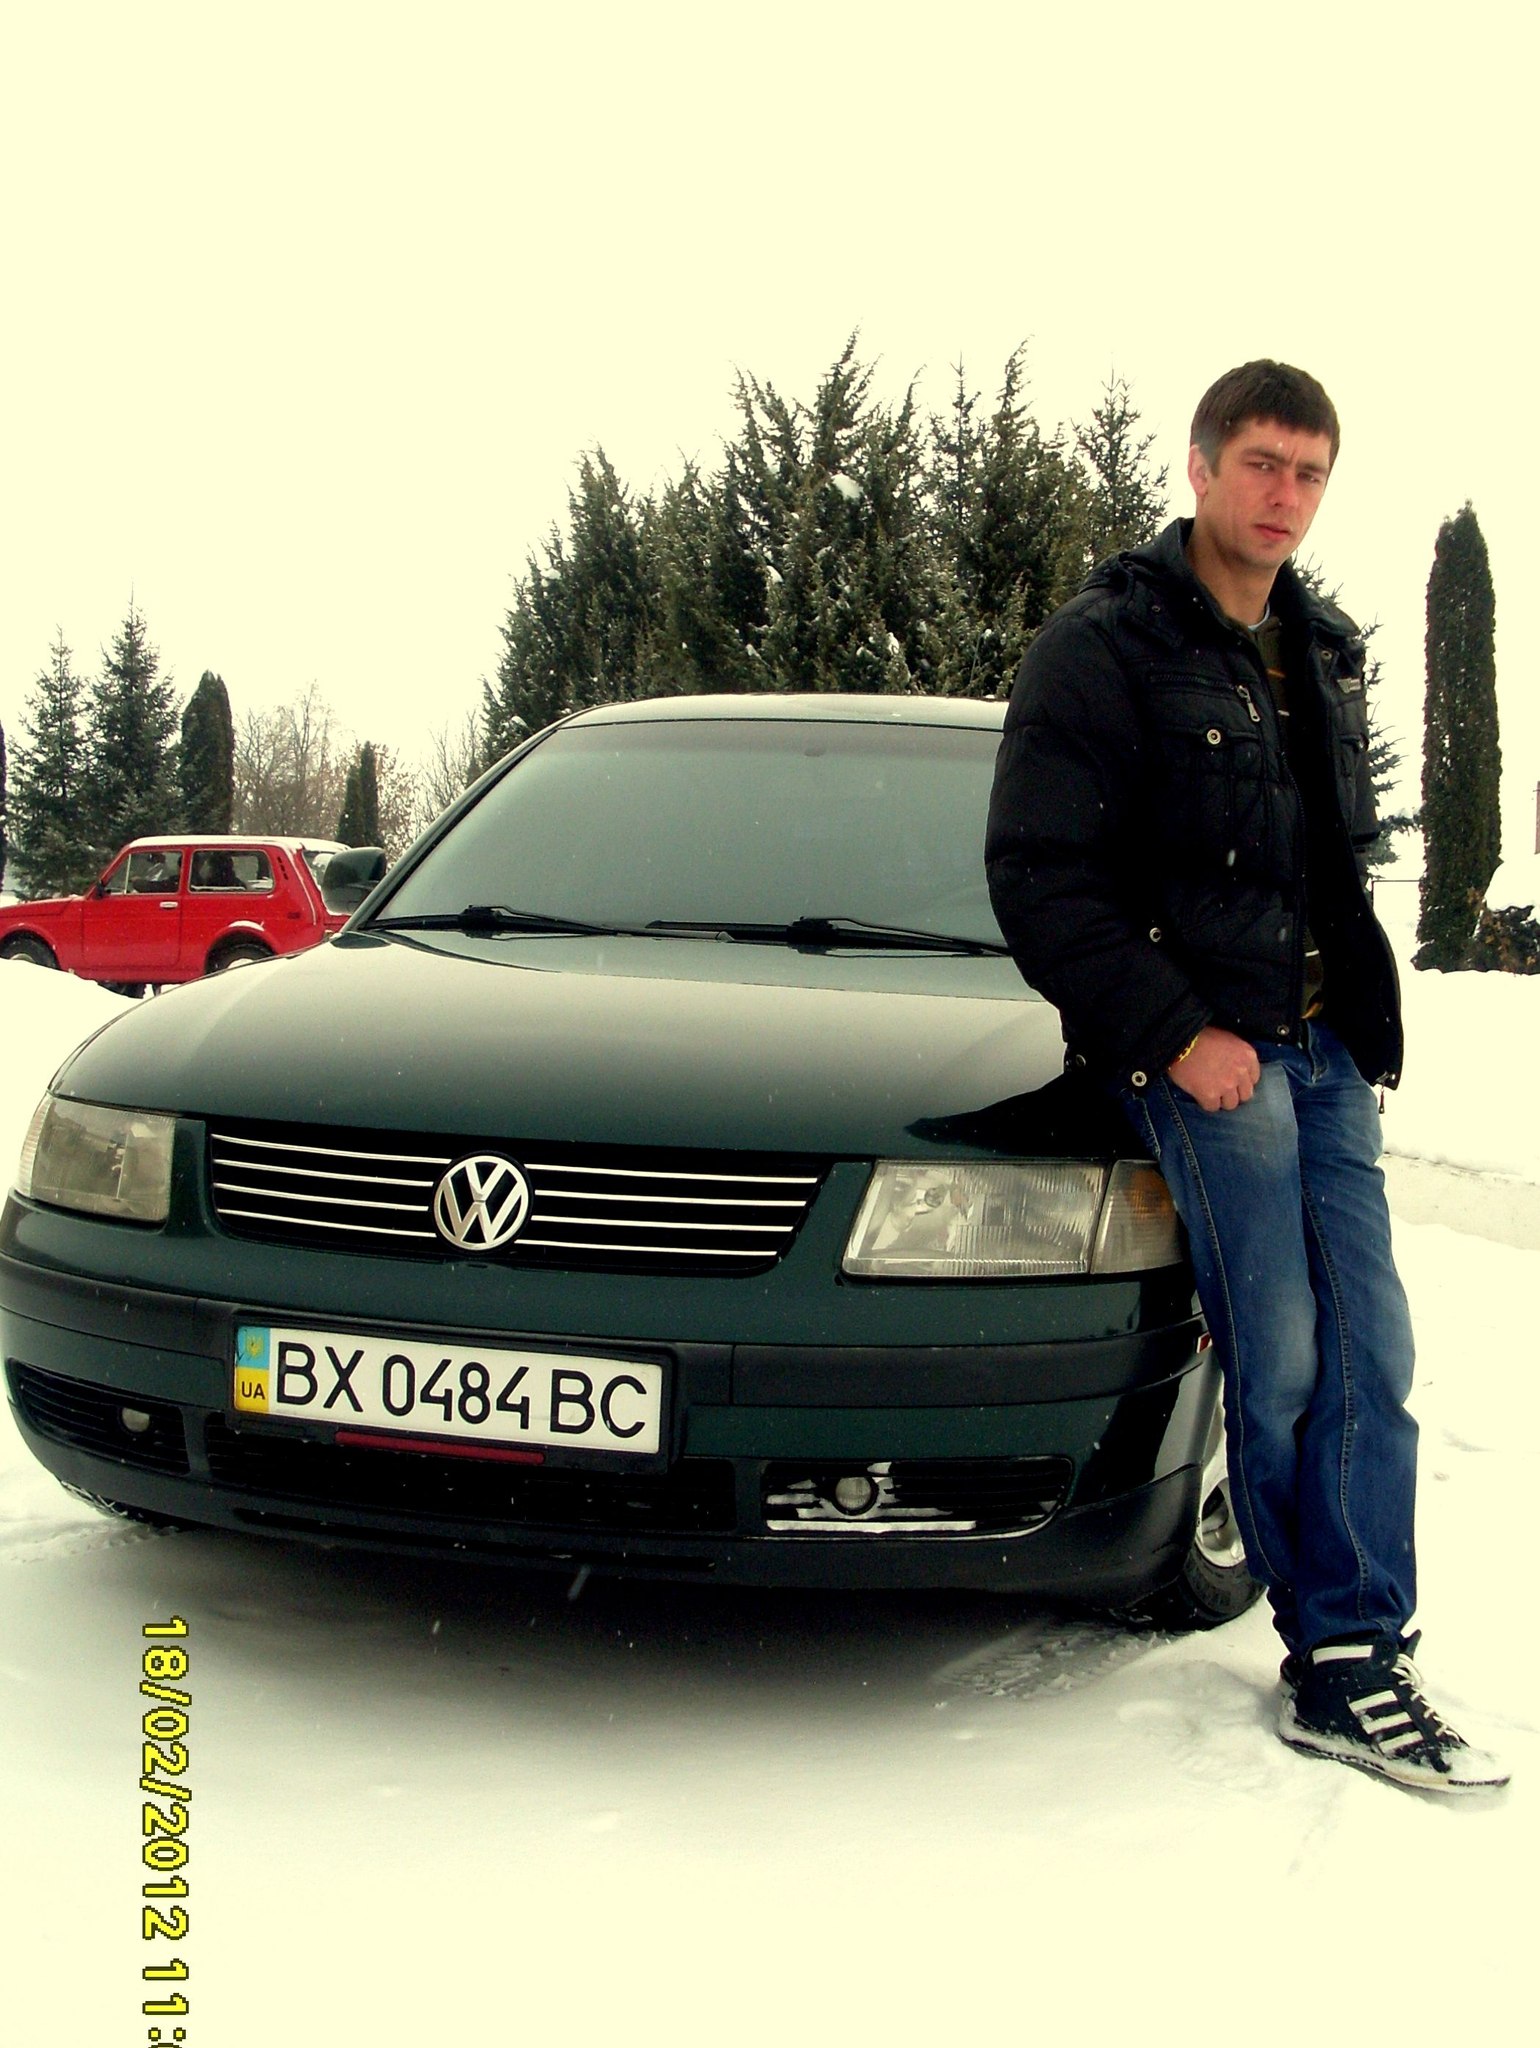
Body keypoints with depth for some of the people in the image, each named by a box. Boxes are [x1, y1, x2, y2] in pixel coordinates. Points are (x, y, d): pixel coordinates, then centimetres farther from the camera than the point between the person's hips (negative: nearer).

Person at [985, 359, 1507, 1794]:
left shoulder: (1321, 656, 18)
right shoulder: (1103, 648, -5)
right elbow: (1037, 875, -11)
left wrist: (1366, 1019, 13)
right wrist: (1175, 1033, -16)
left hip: (1326, 1052, 7)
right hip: (1200, 1052, -7)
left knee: (1369, 1349, 1)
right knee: (1279, 1357, -8)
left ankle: (1356, 1670, 6)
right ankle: (1335, 1657, 6)